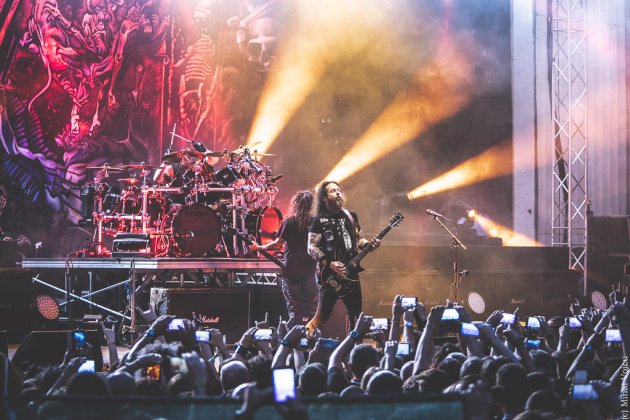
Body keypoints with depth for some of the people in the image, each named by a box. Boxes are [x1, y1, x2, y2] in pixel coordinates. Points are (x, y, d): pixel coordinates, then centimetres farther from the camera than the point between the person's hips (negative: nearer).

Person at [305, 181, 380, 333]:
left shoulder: (351, 216, 13)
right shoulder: (319, 220, -3)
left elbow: (359, 240, 18)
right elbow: (311, 247, -8)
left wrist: (370, 245, -4)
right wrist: (330, 264, -18)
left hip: (350, 274, 5)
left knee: (355, 315, 6)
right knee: (322, 317, -6)